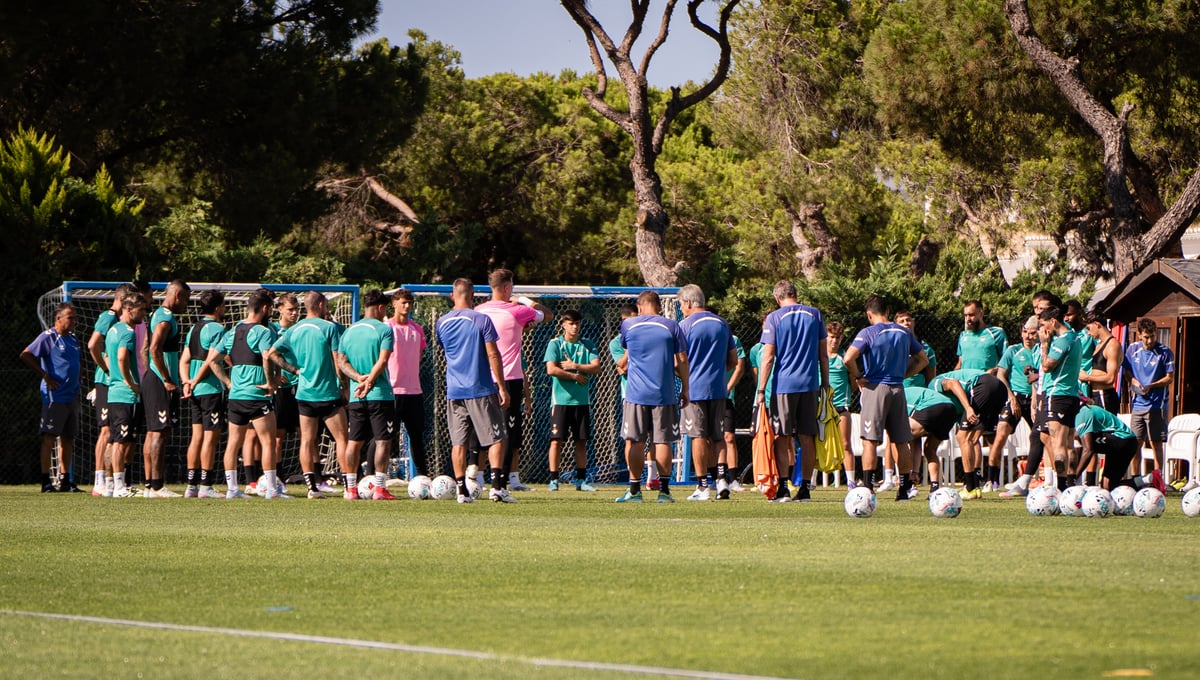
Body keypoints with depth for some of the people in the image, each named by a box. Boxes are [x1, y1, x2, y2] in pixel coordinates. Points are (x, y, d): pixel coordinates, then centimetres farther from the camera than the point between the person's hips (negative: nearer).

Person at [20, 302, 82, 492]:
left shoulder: (73, 339, 16)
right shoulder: (48, 337, -7)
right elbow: (25, 356, -11)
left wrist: (76, 387, 16)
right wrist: (45, 375, -13)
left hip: (72, 396, 8)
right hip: (54, 396, -8)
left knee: (68, 439, 9)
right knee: (49, 437, -7)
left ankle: (65, 480, 15)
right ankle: (46, 481, -8)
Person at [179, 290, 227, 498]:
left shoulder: (194, 329, 16)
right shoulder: (217, 329, -10)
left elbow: (184, 360, 12)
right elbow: (211, 361, -18)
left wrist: (187, 382, 2)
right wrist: (195, 381, -10)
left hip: (196, 392, 8)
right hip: (212, 389, -8)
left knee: (197, 437, 10)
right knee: (211, 437, -5)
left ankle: (192, 485, 10)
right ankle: (206, 486, -6)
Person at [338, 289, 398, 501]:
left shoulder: (349, 331, 13)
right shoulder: (383, 329, -5)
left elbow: (341, 361, 7)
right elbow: (382, 360, -15)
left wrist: (359, 378, -4)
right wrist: (369, 382, -12)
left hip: (355, 396, 6)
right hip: (380, 395, -6)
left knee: (354, 442, 10)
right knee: (383, 441, -3)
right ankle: (380, 488, -8)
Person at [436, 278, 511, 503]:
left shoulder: (442, 323, 7)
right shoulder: (481, 320, -8)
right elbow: (493, 354, -9)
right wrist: (502, 387, -5)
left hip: (454, 391, 4)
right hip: (481, 390, -4)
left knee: (458, 443, 6)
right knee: (496, 438, 1)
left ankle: (462, 490, 3)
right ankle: (497, 485, -10)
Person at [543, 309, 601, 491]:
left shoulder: (587, 345, 10)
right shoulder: (555, 344, 1)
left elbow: (596, 367, -2)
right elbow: (551, 369, -11)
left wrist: (574, 366, -9)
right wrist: (575, 376, -7)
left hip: (582, 400, 3)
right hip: (560, 399, -3)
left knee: (581, 441, 5)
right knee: (557, 440, -6)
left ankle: (580, 479, 10)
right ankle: (553, 479, -3)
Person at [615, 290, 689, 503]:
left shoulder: (628, 325, 5)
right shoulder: (671, 327, 3)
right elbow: (682, 360, 2)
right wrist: (685, 389, 12)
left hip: (635, 392, 0)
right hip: (664, 393, 0)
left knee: (635, 441, 3)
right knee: (662, 441, 2)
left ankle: (635, 489, 0)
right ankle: (664, 490, 0)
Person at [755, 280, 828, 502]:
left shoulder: (774, 318, -3)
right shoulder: (814, 315, 8)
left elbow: (768, 357, -7)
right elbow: (823, 354, 10)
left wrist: (761, 390, -4)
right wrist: (825, 383, 18)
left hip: (784, 384, -3)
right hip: (809, 384, 3)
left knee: (782, 437, 0)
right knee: (807, 437, 6)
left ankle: (783, 488, -7)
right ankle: (805, 488, 6)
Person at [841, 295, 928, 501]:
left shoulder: (868, 333, -7)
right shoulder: (904, 333, 9)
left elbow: (849, 358, -20)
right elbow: (923, 359, 18)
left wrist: (857, 377, -5)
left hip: (875, 389, -5)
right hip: (898, 389, 5)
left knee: (870, 441, -4)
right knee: (901, 442, 10)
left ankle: (868, 488, -12)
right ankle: (905, 488, 13)